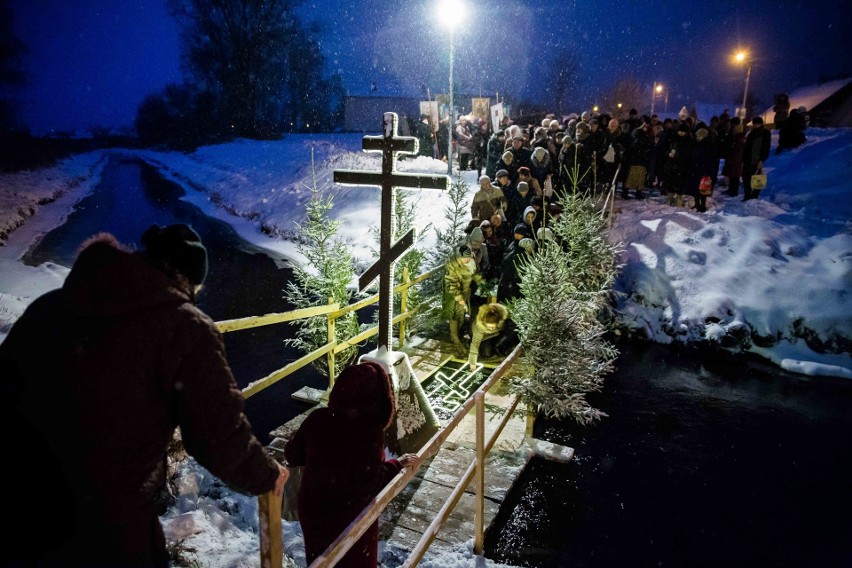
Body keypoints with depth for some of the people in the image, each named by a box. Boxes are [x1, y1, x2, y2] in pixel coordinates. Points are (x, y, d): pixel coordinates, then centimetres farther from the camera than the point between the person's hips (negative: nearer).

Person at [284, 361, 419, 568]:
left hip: (310, 509, 5)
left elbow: (292, 455, -2)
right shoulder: (369, 432, -28)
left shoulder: (318, 418, -14)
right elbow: (370, 485, -25)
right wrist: (398, 464, -12)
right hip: (349, 518, -4)